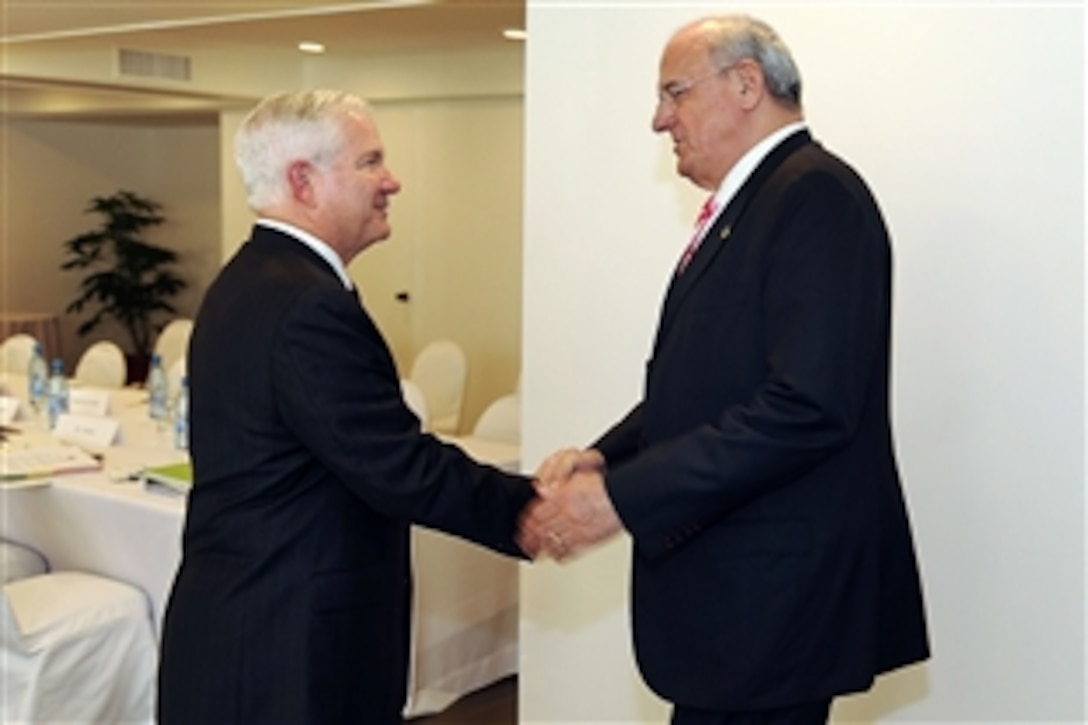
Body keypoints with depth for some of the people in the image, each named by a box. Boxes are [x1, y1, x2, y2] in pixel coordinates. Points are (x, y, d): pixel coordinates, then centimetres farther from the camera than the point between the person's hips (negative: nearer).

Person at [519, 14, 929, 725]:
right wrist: (607, 455, -3)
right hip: (730, 586, 9)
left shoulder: (816, 194, -14)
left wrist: (623, 497, -22)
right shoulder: (746, 204, 14)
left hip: (773, 595, -9)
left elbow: (808, 405, -24)